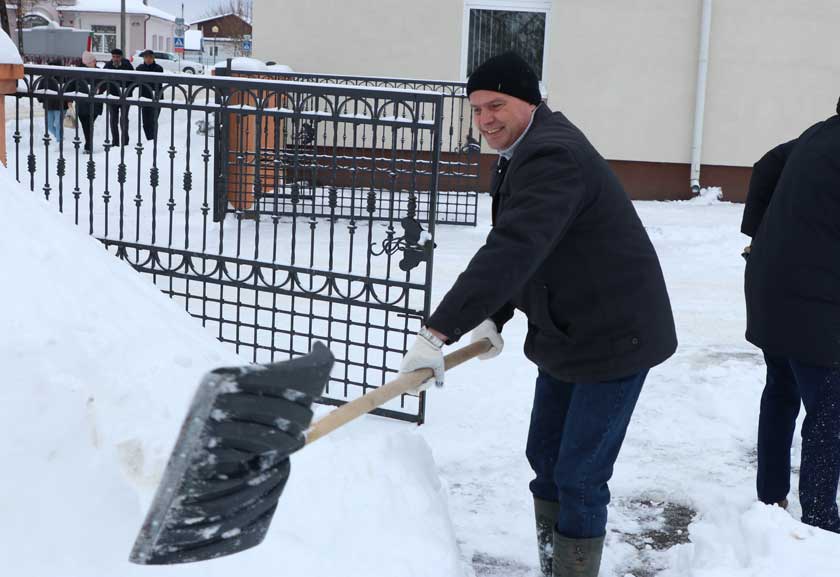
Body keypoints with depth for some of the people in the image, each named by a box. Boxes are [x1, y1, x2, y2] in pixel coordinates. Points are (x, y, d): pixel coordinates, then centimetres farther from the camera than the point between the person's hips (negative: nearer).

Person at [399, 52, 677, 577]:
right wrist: (493, 318, -2)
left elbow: (513, 251, -36)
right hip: (564, 335, 11)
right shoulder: (527, 152, 9)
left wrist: (439, 332, -38)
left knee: (579, 475, -4)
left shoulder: (553, 158, -25)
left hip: (614, 337, -10)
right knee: (545, 457, 17)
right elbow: (515, 249, 14)